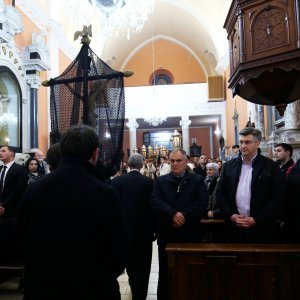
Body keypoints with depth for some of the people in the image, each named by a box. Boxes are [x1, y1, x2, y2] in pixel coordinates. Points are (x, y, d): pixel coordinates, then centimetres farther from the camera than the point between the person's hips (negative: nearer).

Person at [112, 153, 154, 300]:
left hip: (125, 228, 2)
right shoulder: (149, 182, -12)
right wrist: (154, 228, 4)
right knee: (142, 266, 11)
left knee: (130, 262, 24)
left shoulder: (116, 181, -11)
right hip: (144, 230, -2)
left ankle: (134, 288, 46)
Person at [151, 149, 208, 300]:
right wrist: (173, 214, -21)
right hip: (166, 233, 1)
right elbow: (155, 202, -8)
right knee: (165, 273, 12)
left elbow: (202, 203, -9)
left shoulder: (197, 180, 4)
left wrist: (184, 216, -18)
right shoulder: (160, 181, 7)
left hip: (190, 233, 0)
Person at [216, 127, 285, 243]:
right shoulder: (229, 166, 6)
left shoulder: (271, 166, -3)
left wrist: (256, 220, -11)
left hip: (262, 228, -2)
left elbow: (278, 197, -6)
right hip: (234, 227, 2)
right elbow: (220, 193, 7)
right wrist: (230, 215, -6)